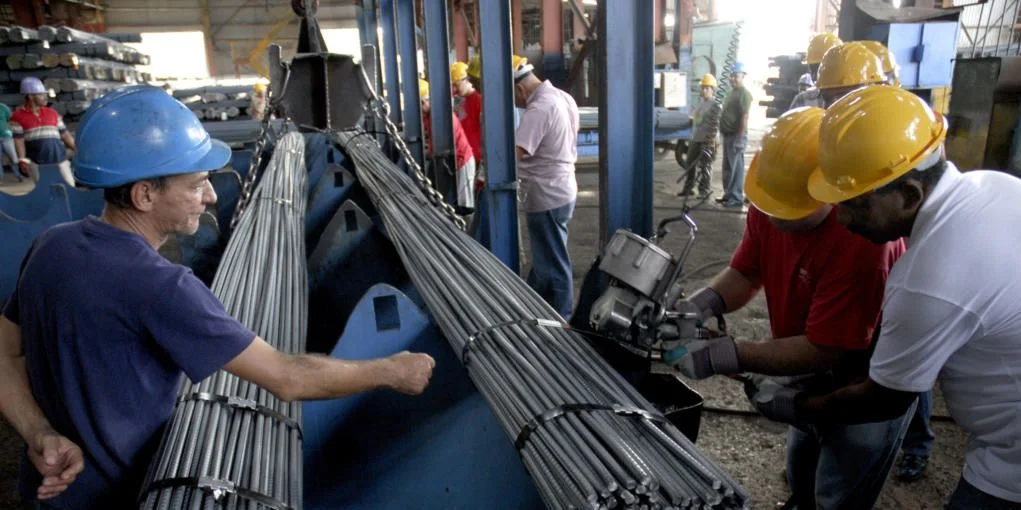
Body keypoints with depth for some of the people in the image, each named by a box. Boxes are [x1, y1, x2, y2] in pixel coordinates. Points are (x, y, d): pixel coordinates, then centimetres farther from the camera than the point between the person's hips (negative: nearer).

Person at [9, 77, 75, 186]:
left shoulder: (52, 113, 13)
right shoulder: (18, 116, 1)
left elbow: (64, 134, 13)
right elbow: (19, 141, -5)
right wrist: (22, 160, -14)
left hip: (59, 160, 3)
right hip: (36, 163, -3)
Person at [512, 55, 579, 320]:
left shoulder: (539, 108, -23)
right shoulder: (562, 97, 8)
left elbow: (512, 154, -31)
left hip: (546, 198, -10)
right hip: (559, 190, 10)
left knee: (553, 264, 3)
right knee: (545, 257, 21)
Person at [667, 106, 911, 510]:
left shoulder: (861, 238, -37)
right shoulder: (772, 202, -15)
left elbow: (824, 349, -34)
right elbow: (745, 274, -5)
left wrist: (720, 355, -38)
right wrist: (697, 307, -24)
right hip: (813, 377, 7)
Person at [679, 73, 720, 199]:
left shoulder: (714, 106, -9)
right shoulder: (700, 103, 15)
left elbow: (714, 125, -14)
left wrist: (710, 141, -19)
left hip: (706, 141, -8)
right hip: (695, 139, 8)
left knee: (705, 166, -3)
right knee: (690, 163, 12)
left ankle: (705, 191, 4)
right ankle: (688, 188, 22)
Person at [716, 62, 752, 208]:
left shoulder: (744, 94, -12)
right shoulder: (731, 92, 18)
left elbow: (744, 117, -20)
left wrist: (740, 137, -24)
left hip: (736, 136, -10)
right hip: (727, 135, 10)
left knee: (736, 167, -8)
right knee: (727, 167, 14)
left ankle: (737, 198, -5)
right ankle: (728, 194, 23)